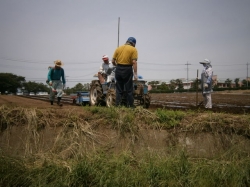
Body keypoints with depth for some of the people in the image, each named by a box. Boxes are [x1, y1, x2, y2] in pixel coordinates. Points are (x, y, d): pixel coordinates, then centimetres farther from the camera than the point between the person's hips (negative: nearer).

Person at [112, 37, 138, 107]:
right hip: (127, 69, -4)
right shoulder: (133, 49, -1)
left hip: (118, 69, 4)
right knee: (129, 89, 4)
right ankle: (130, 105, 7)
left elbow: (113, 61, 7)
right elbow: (134, 62, -12)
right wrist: (135, 74, -13)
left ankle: (117, 104, 11)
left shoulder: (118, 48, 11)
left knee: (119, 89, 11)